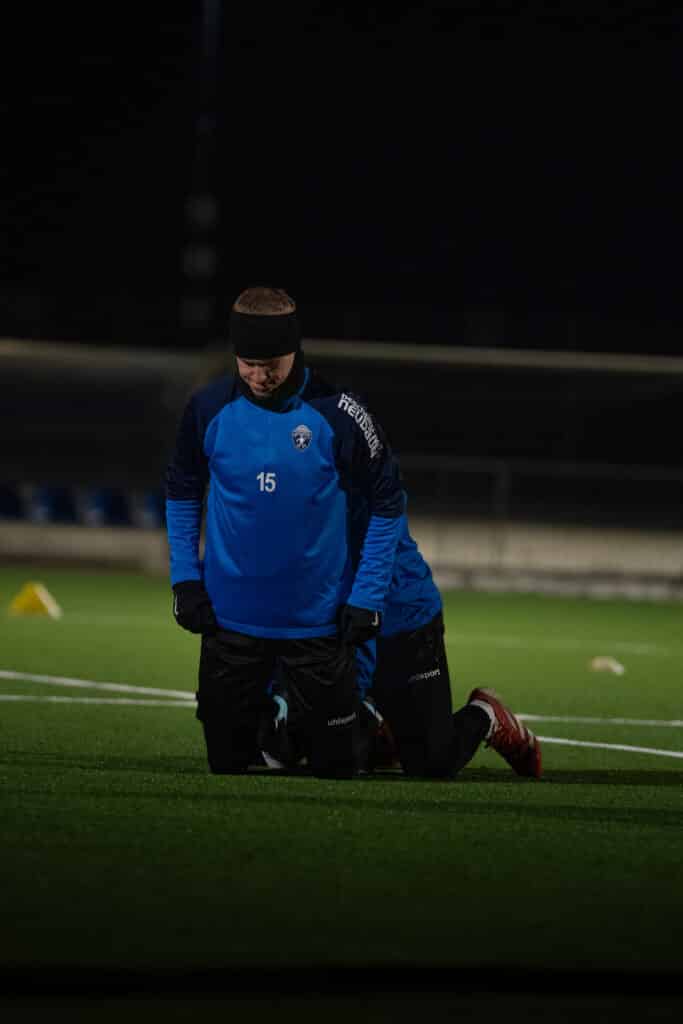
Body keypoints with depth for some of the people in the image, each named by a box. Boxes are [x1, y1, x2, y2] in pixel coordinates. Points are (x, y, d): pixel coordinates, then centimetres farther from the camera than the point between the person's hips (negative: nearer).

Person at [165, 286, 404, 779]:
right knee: (227, 765, 10)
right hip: (230, 618, 2)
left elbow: (387, 503, -4)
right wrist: (185, 578, 3)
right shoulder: (209, 407, -6)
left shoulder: (339, 415, -14)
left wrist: (367, 598, -7)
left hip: (319, 621, -2)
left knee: (337, 768, 3)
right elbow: (182, 492, 10)